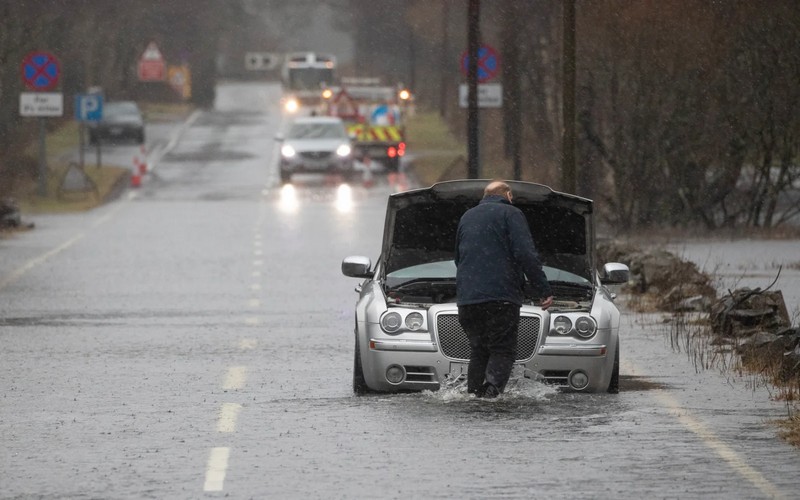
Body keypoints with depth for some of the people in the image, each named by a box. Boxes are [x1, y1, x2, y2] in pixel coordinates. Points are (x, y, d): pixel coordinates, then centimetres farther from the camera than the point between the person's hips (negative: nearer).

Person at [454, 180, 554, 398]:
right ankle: (492, 388, -25)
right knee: (502, 350, -5)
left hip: (466, 298, 6)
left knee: (478, 351, 13)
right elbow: (526, 255, -9)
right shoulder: (511, 214, 2)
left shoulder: (467, 217, 23)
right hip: (501, 296, -5)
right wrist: (544, 290, -7)